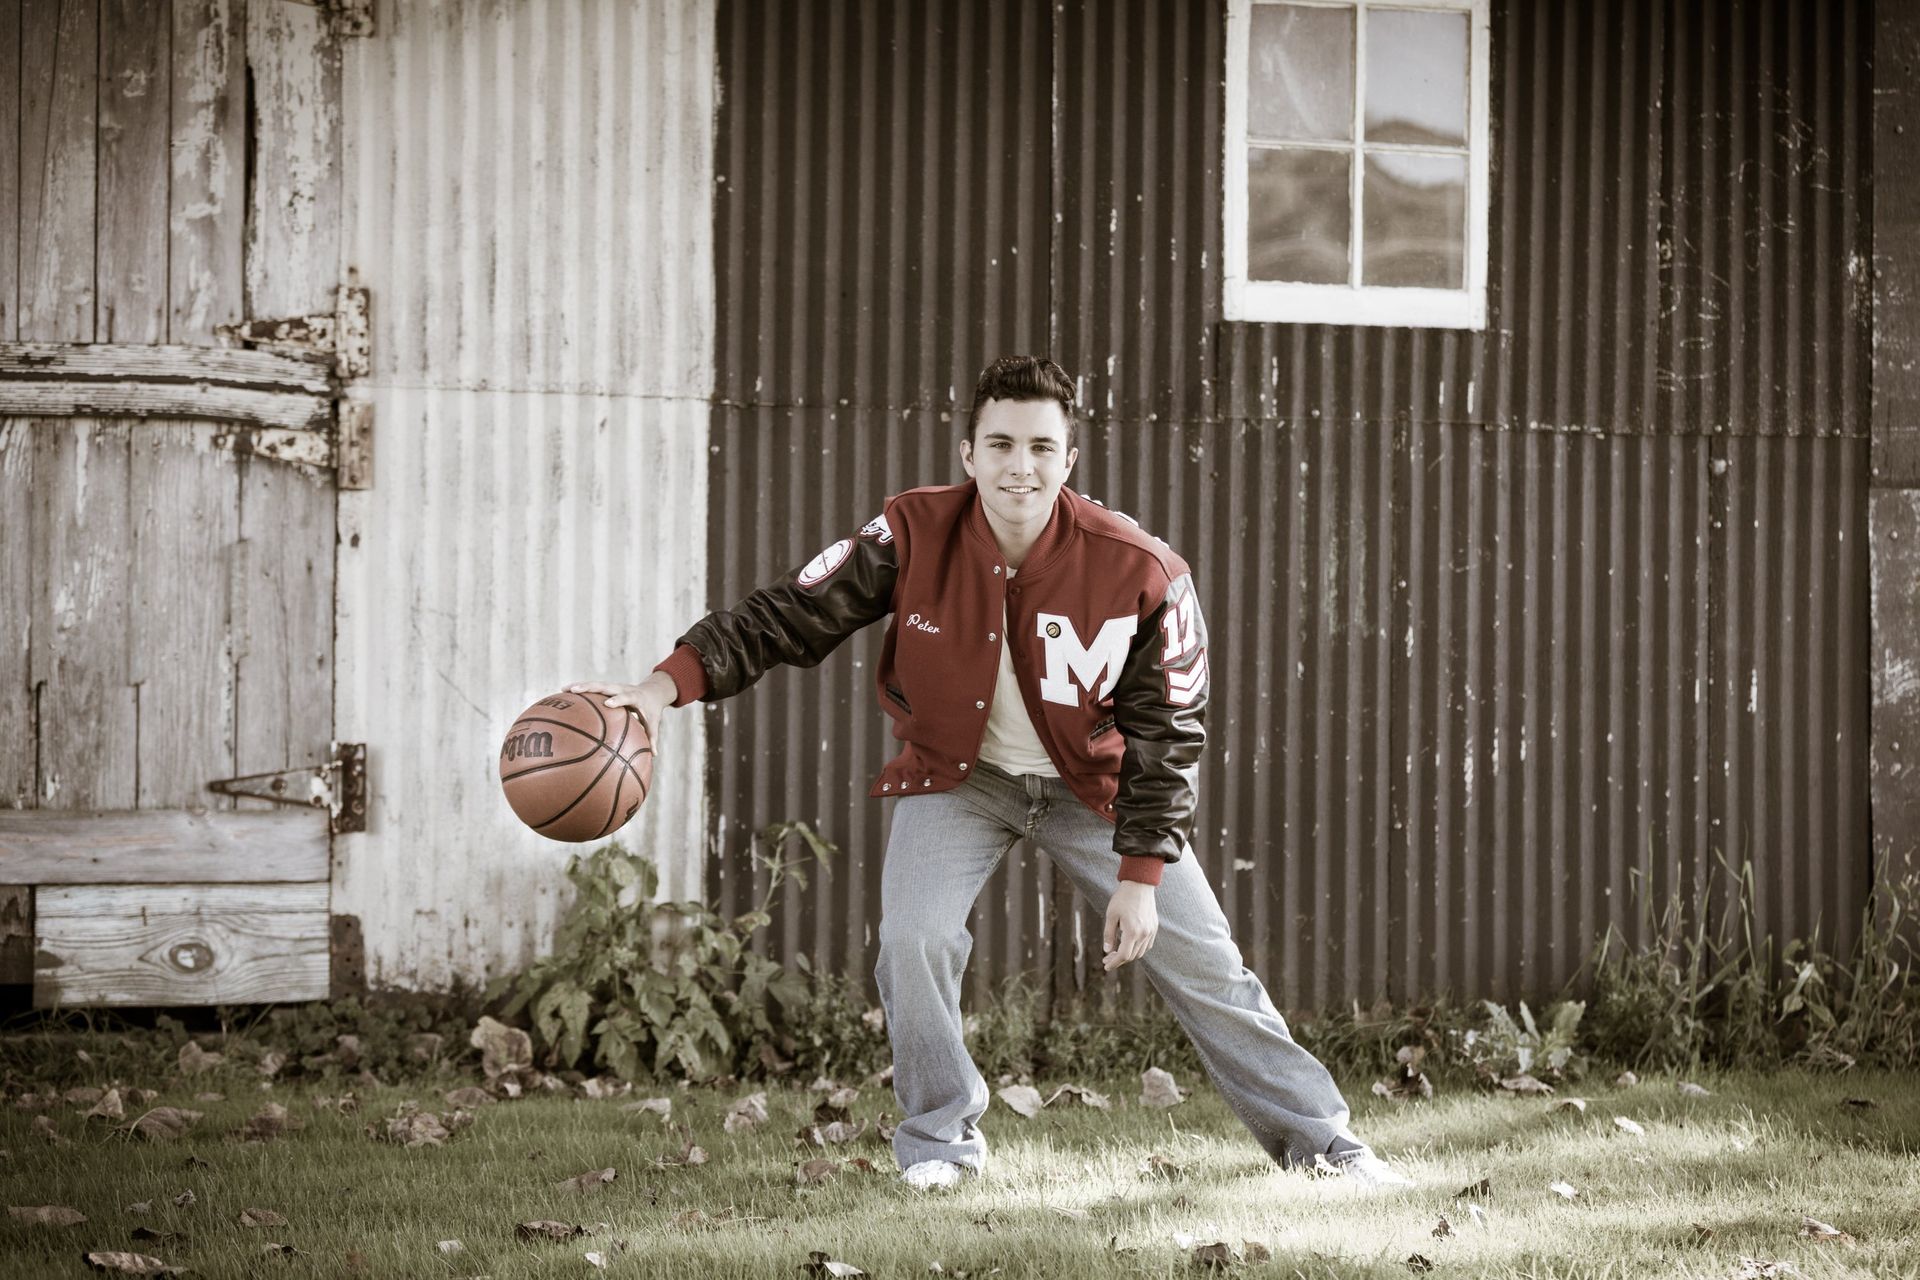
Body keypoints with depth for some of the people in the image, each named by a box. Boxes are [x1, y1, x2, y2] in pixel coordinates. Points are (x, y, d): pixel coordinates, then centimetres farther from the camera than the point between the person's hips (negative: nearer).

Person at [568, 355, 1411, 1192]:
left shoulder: (1139, 572, -24)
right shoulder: (913, 538, -23)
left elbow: (1165, 731, -14)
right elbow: (787, 616, -21)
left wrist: (1141, 873, -16)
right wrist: (670, 684, -36)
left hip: (1092, 780, 0)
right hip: (957, 775, 0)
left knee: (1200, 958, -1)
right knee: (914, 937, -21)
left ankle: (1319, 1138, 14)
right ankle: (941, 1137, 2)